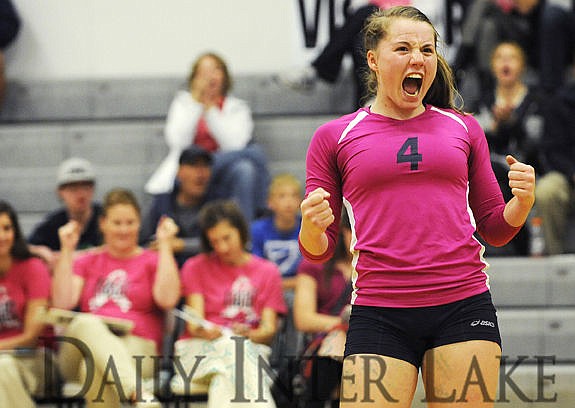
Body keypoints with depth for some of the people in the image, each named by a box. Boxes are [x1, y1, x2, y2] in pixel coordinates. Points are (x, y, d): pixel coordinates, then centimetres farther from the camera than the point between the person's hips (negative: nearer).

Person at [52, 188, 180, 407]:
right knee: (86, 322, -37)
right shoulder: (86, 262, 25)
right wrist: (67, 250, 8)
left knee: (93, 369, -37)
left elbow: (167, 299, -5)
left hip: (134, 348, -2)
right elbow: (62, 303, 7)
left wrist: (165, 245, 0)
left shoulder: (152, 261, 18)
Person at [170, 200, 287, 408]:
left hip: (250, 347, 1)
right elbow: (194, 323, 2)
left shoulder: (267, 272, 17)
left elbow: (269, 330, 7)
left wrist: (248, 334, -18)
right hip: (200, 348, -1)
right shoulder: (196, 267, 16)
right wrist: (204, 331, -23)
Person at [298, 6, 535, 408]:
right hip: (379, 314, -2)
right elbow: (319, 250, 10)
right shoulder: (335, 137, 9)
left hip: (464, 311, 2)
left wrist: (523, 201, -2)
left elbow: (494, 229, 18)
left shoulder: (463, 129, 14)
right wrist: (312, 227, -13)